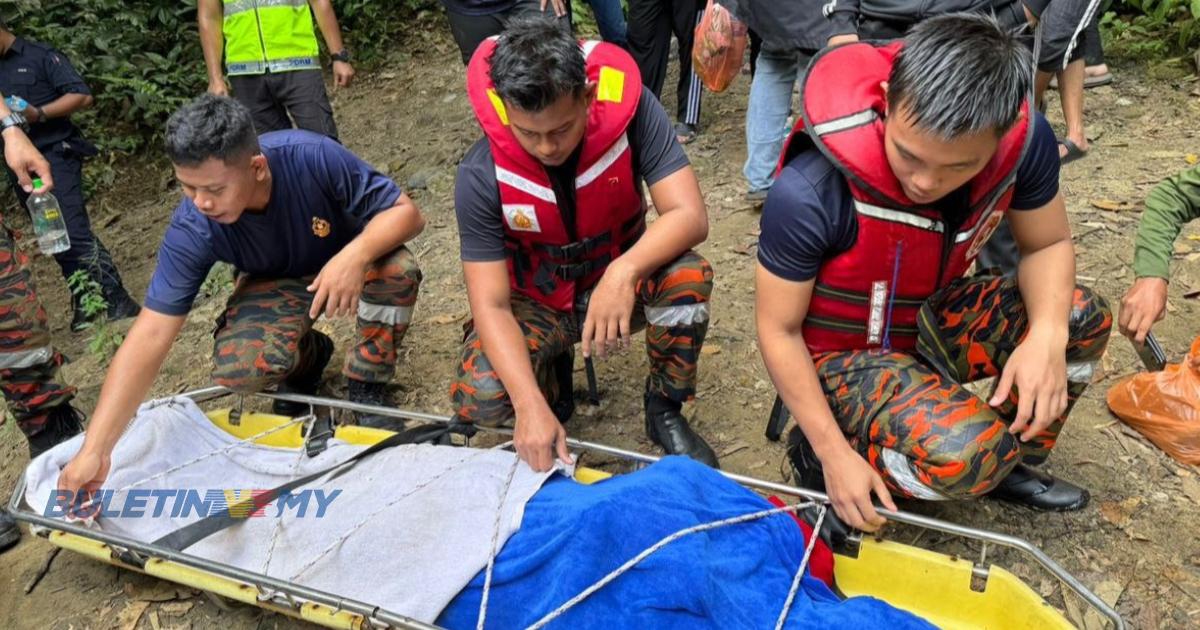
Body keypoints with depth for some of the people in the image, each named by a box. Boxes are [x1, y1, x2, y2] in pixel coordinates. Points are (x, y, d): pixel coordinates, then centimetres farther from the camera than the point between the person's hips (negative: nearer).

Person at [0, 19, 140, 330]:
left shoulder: (41, 56, -1)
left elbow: (83, 96, -8)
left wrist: (38, 113, -19)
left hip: (55, 154, -7)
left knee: (73, 230, -16)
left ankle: (117, 301, -13)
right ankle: (86, 304, 13)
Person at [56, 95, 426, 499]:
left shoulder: (312, 157, -33)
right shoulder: (192, 230, -28)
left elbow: (405, 212, -27)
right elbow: (151, 335, -29)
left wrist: (357, 254, -49)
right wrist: (94, 450, -34)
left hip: (345, 264, 0)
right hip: (277, 284, 1)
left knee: (398, 270, -35)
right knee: (235, 368, -29)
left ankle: (367, 384, -7)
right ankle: (306, 358, 8)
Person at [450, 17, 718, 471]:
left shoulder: (629, 109, -24)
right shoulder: (481, 176, -25)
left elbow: (690, 215, -29)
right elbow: (490, 304, -25)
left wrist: (624, 271, -48)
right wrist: (531, 404, -37)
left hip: (618, 282, 0)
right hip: (536, 301, 0)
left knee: (689, 277, -33)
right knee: (479, 399, -26)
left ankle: (665, 410, -5)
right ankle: (551, 372, 12)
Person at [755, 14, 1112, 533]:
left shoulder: (1025, 140, -20)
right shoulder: (810, 193, -32)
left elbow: (1048, 244, -2)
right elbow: (778, 329, -20)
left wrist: (1047, 334, -23)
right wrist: (835, 454, -21)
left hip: (931, 320, 6)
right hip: (842, 354, -6)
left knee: (1080, 318, -12)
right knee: (963, 455, -30)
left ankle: (1011, 463, 12)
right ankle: (816, 449, -2)